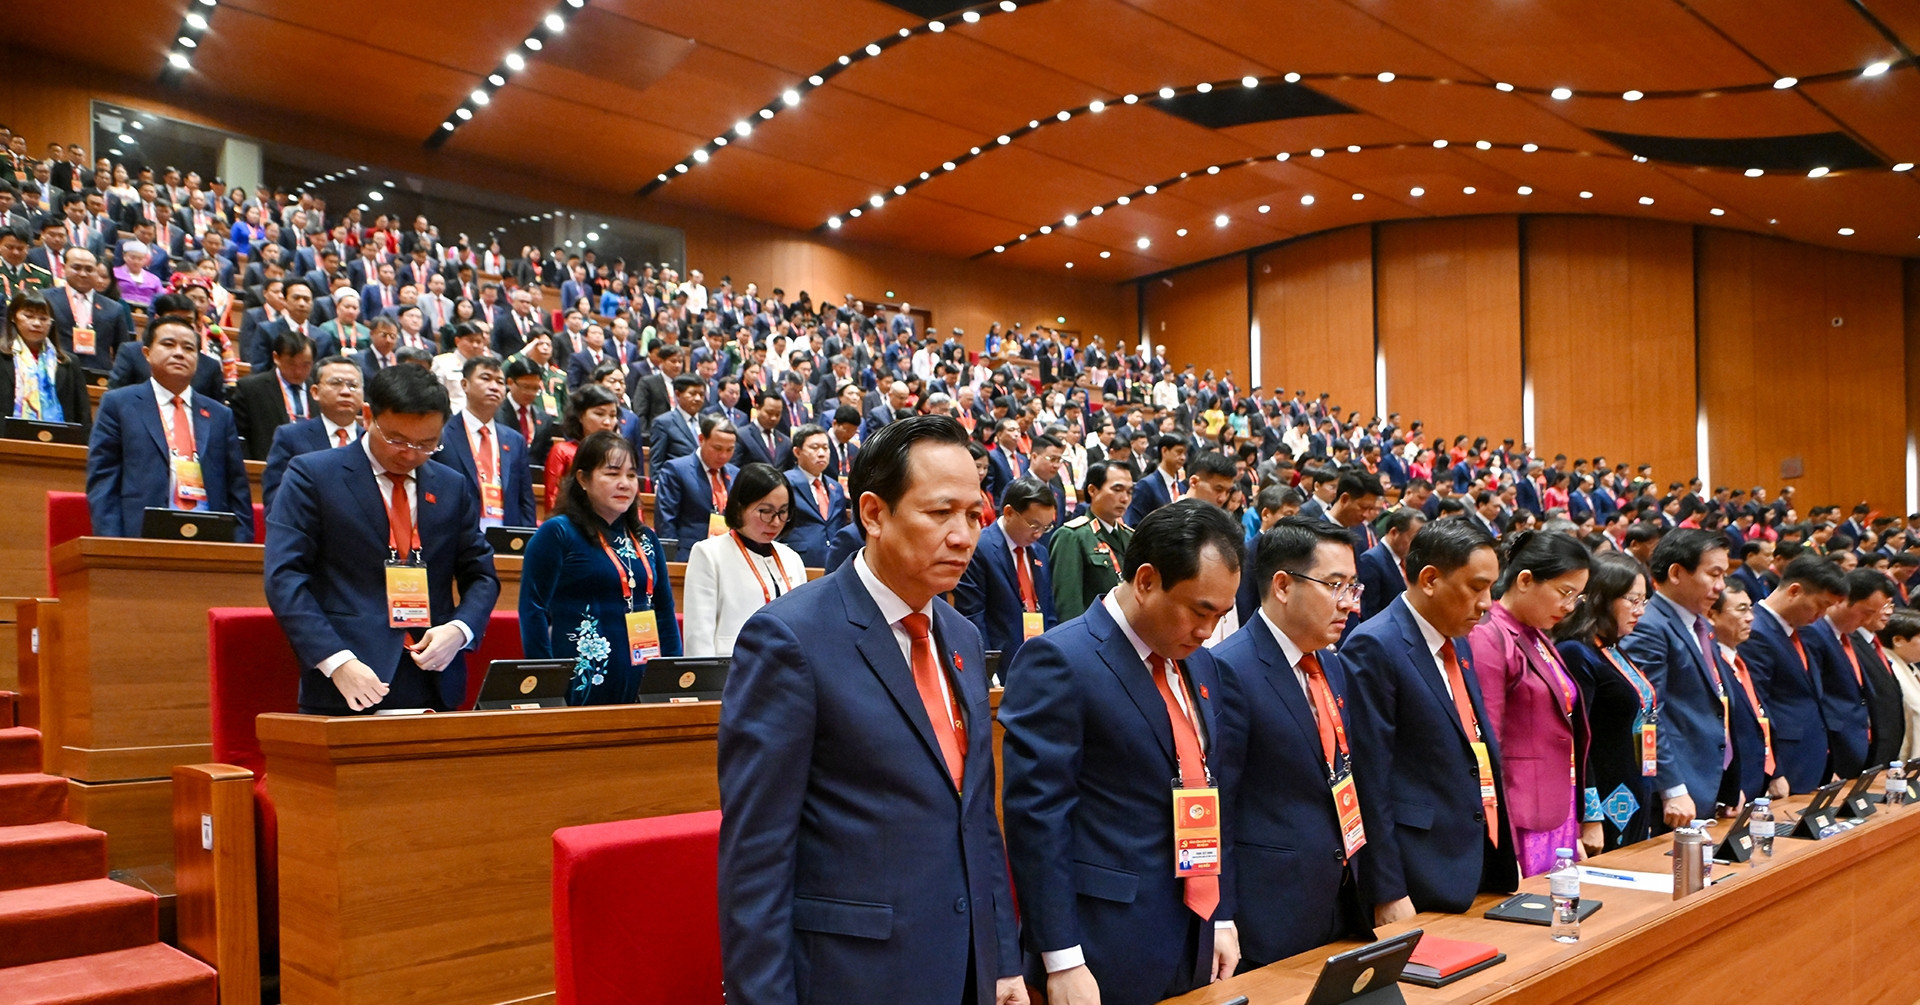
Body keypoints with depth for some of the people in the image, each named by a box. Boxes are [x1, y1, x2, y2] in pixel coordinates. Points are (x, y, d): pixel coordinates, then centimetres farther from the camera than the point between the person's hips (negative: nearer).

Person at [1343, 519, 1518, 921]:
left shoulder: (1458, 643, 12)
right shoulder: (1374, 648, -15)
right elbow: (1368, 778, -18)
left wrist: (1506, 857, 18)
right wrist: (1387, 894, -18)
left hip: (1484, 866, 8)